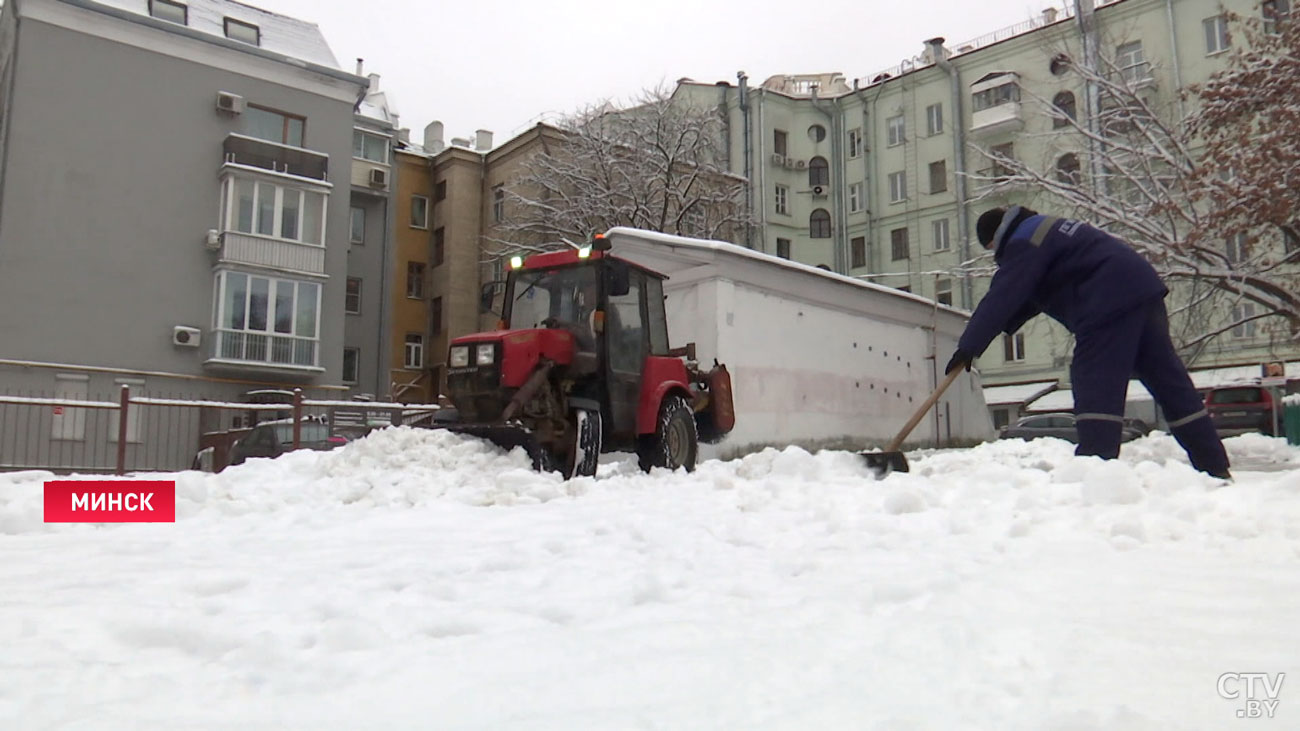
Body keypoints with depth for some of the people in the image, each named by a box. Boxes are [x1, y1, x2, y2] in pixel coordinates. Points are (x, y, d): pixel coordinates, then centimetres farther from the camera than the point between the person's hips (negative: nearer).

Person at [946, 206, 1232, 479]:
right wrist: (1004, 324, 21)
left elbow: (1002, 296, -12)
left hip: (1110, 303, -10)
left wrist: (968, 347, -11)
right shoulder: (1045, 229, 27)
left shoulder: (1024, 243, -4)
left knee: (1096, 385, -12)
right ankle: (1215, 468, 17)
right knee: (1169, 380, 12)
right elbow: (1032, 295, 32)